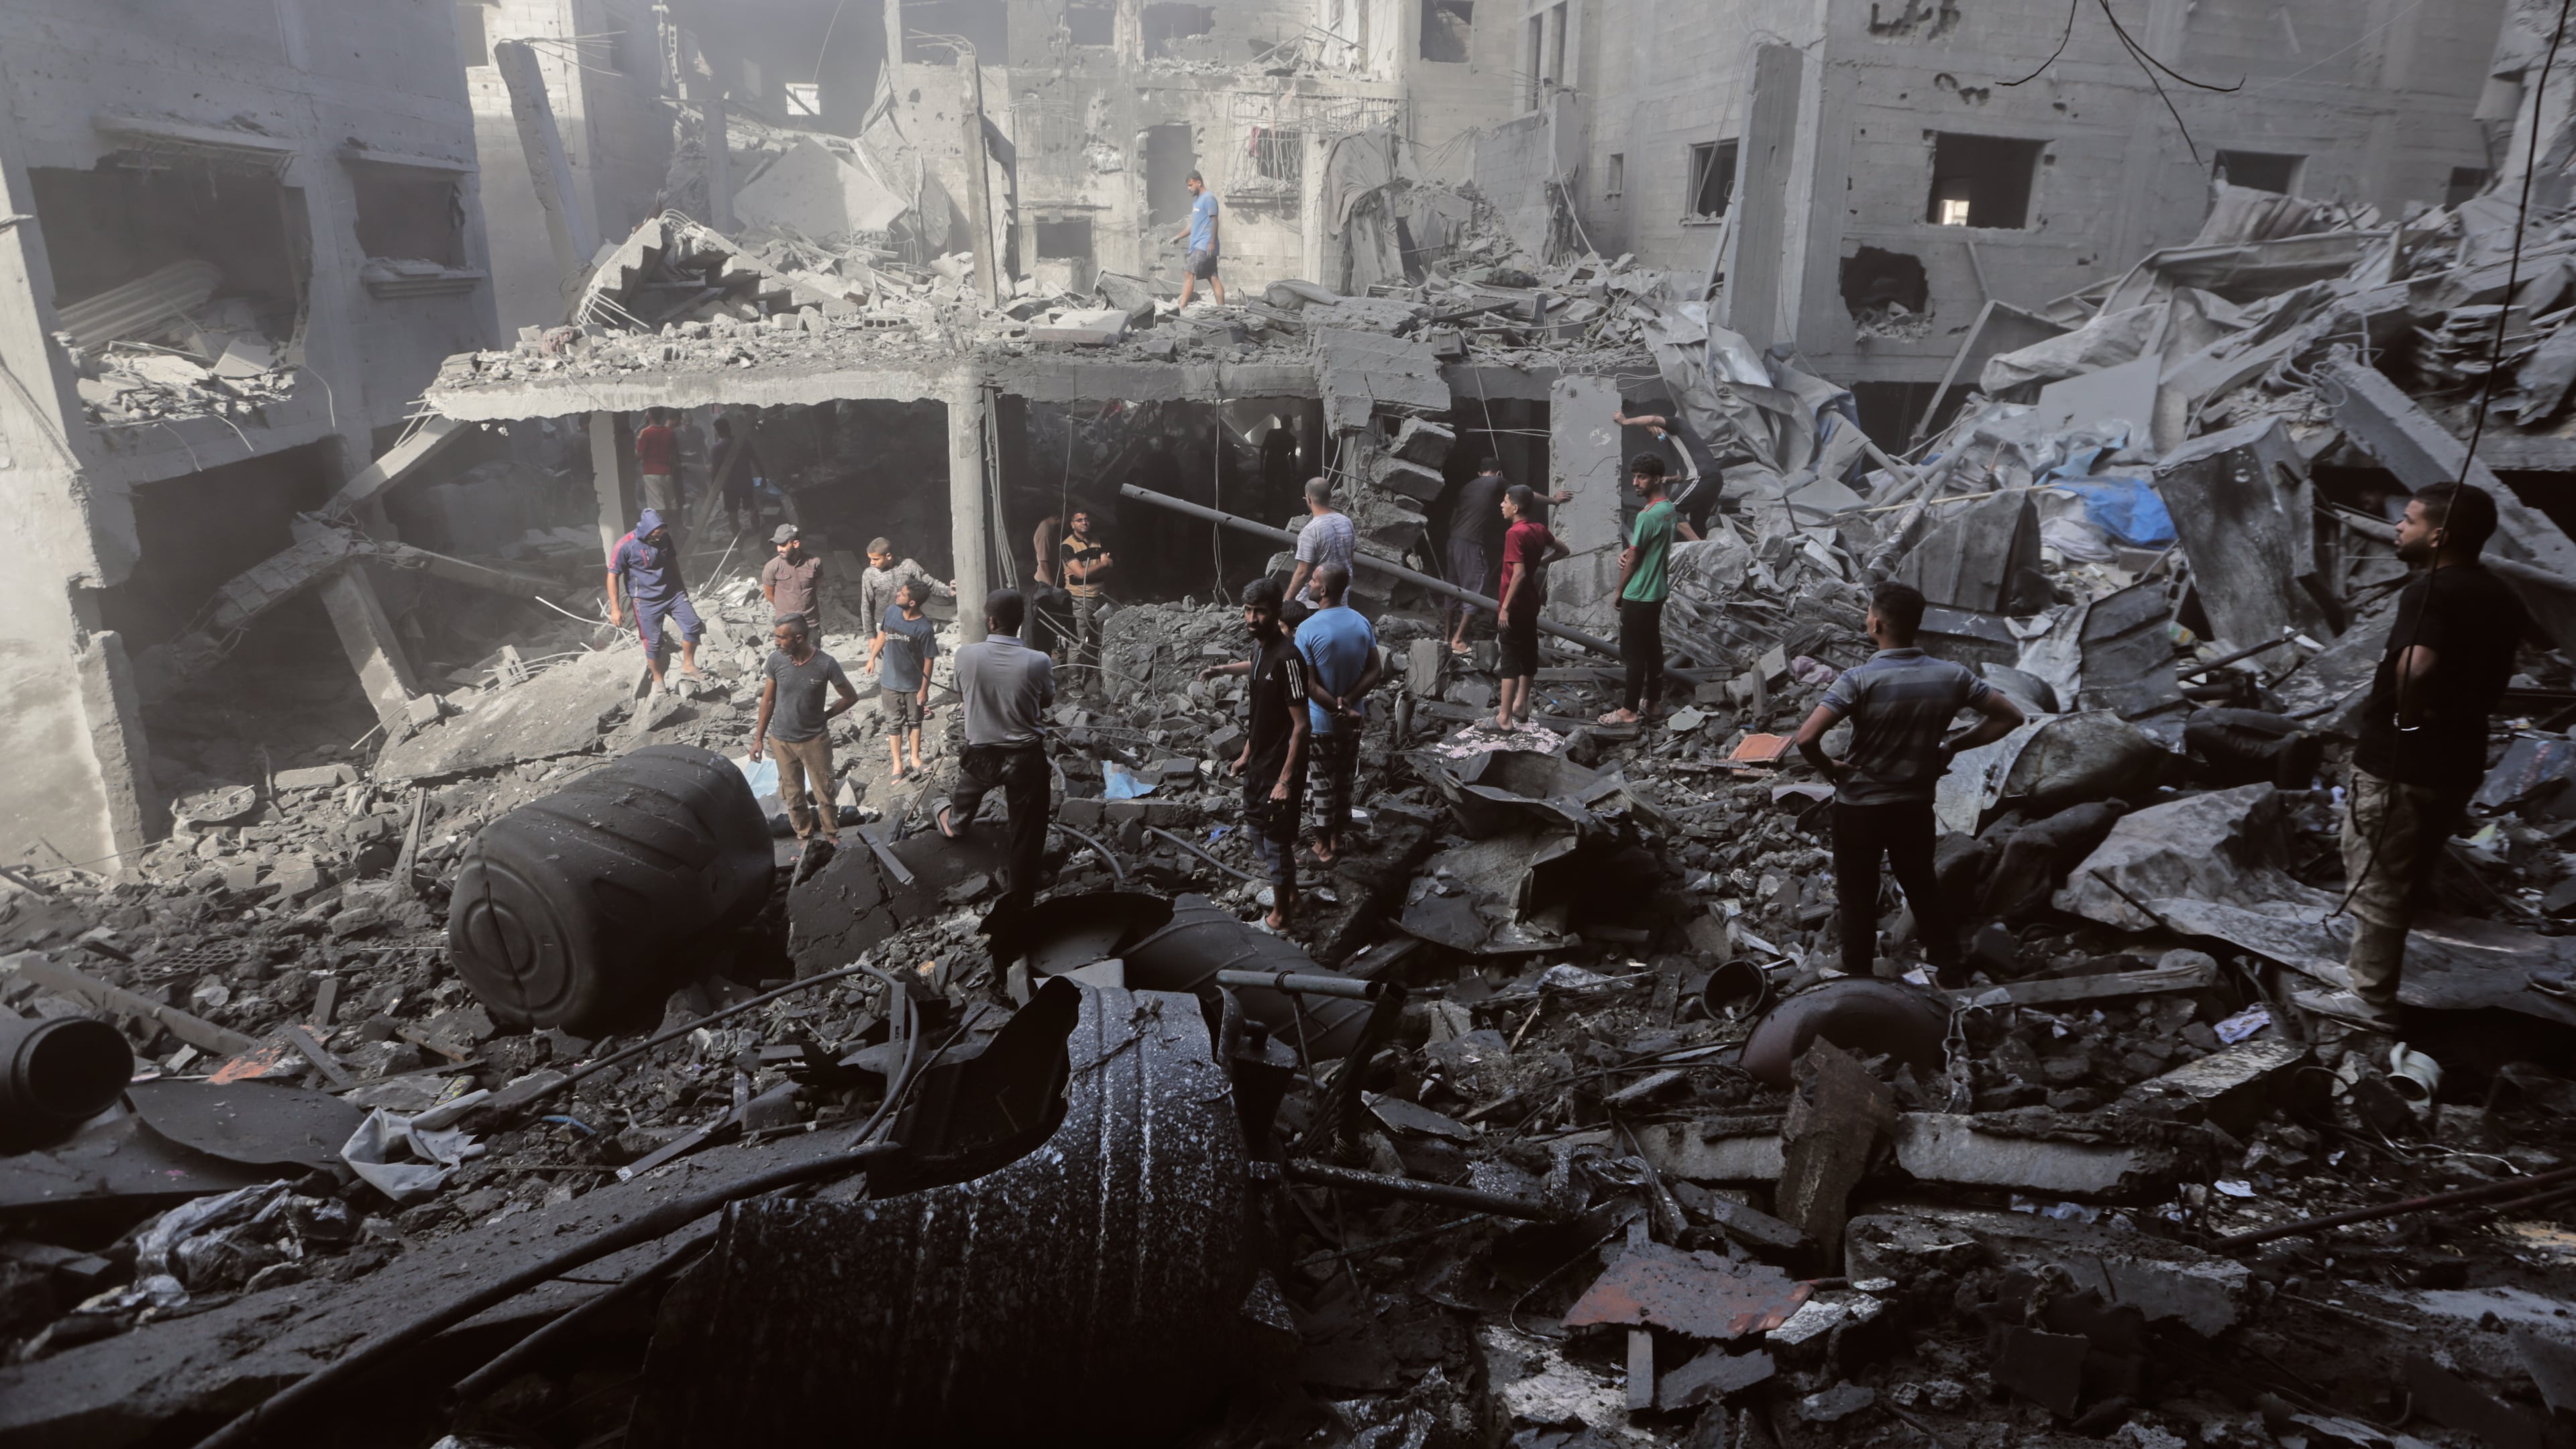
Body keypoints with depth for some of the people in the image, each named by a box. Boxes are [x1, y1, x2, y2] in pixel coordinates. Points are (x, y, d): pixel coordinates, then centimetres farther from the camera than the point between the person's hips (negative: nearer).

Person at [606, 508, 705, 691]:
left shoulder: (664, 538, -4)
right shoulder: (625, 546, -19)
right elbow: (613, 576, -13)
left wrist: (681, 585, 25)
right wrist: (615, 608, -15)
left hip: (673, 593, 5)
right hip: (646, 601, -5)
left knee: (693, 626, -3)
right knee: (654, 642, 1)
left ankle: (688, 665, 14)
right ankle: (658, 679, 19)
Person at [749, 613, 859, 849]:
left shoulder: (826, 664, -20)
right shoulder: (776, 660, -12)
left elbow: (851, 697, -5)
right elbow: (768, 700, 1)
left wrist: (823, 716, -2)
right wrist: (758, 738, 3)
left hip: (815, 739, -2)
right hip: (781, 740, 2)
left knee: (824, 794, 9)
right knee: (793, 795, 15)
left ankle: (831, 835, 31)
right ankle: (805, 836, 35)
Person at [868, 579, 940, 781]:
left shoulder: (924, 628, -25)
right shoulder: (892, 612, -13)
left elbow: (928, 660, -15)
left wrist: (924, 688, -11)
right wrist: (872, 658, 12)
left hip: (914, 685, -3)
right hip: (890, 682, 3)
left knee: (914, 722, 17)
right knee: (894, 724, 12)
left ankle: (915, 758, 37)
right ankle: (897, 764, 25)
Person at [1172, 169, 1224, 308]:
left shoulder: (1209, 198, -8)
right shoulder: (1197, 200, 21)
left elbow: (1214, 221, -14)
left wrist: (1212, 243, -22)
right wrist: (1178, 237, 17)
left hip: (1204, 246, -9)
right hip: (1198, 245, 9)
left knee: (1189, 274, -14)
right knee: (1213, 278, 7)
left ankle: (1181, 308, -18)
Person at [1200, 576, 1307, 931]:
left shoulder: (1287, 658, -25)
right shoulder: (1260, 647, 2)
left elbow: (1301, 726, -24)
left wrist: (1286, 779, -24)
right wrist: (1246, 755, 21)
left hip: (1280, 768, -9)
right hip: (1259, 763, 9)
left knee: (1276, 840, 6)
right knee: (1256, 830, 22)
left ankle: (1280, 917, 24)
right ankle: (1289, 895, 41)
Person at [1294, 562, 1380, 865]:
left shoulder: (1307, 629, -21)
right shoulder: (1362, 623, -4)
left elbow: (1309, 686, -22)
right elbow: (1375, 672, -5)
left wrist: (1338, 710, -14)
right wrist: (1348, 702, -12)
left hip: (1320, 721, -5)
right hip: (1353, 720, 5)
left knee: (1322, 783, 9)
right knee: (1344, 779, 19)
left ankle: (1323, 845, 21)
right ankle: (1337, 838, 32)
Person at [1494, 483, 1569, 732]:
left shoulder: (1515, 533, -20)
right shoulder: (1539, 529, 5)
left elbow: (1518, 574, -26)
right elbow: (1564, 550, 18)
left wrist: (1505, 606, -22)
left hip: (1516, 605, -8)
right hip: (1532, 602, 9)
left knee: (1510, 658, -6)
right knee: (1528, 652, 16)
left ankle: (1504, 717, -4)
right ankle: (1521, 706, 29)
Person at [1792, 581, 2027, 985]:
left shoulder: (1860, 679, -22)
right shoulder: (1950, 675, -8)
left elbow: (1806, 737, -31)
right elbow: (2010, 716, 2)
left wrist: (1828, 767, -11)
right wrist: (1954, 745, 7)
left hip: (1859, 807, -4)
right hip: (1915, 805, 4)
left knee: (1859, 897, 12)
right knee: (1924, 888, 22)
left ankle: (1858, 979, 24)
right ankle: (1951, 975, 32)